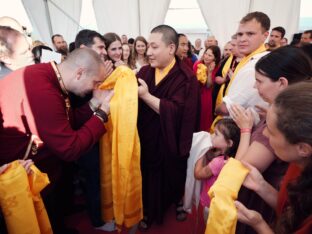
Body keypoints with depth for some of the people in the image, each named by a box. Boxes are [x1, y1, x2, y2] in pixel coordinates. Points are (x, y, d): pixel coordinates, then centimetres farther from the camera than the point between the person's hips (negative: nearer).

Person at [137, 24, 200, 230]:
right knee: (148, 181, 17)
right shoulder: (144, 71, 2)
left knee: (171, 181, 18)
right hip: (146, 141, 4)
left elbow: (177, 112, -25)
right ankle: (148, 212, 44)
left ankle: (177, 202, 50)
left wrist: (146, 96, -28)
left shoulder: (186, 78, -14)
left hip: (170, 145, -4)